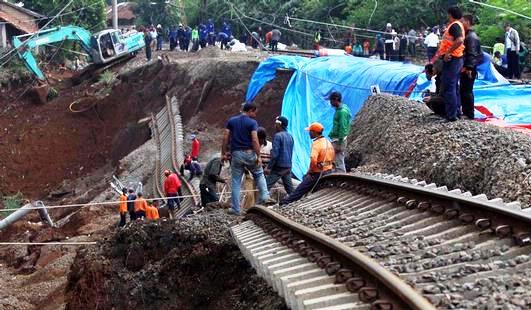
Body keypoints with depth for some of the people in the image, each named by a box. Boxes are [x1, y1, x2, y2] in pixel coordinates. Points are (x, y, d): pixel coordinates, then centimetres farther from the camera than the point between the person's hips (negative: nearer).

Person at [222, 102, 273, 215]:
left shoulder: (231, 121, 6)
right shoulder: (252, 123, -5)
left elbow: (225, 138, 1)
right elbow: (255, 140, -13)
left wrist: (224, 153, 7)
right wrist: (258, 156, -11)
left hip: (236, 154, 2)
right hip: (249, 153, -2)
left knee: (236, 182, 6)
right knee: (259, 174, 21)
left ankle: (235, 209, 7)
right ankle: (265, 196, 6)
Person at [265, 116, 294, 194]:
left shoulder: (278, 136, -11)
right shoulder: (290, 136, 12)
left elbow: (275, 153, -17)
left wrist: (269, 167, -16)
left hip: (278, 167, -8)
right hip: (288, 167, 8)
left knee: (266, 186, -7)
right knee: (289, 188, 12)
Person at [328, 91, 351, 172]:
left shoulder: (342, 111, -16)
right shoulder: (339, 109, 13)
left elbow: (343, 128, -20)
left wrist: (339, 144, -20)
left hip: (338, 140, -10)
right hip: (335, 139, 10)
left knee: (339, 163, -7)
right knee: (338, 162, 13)